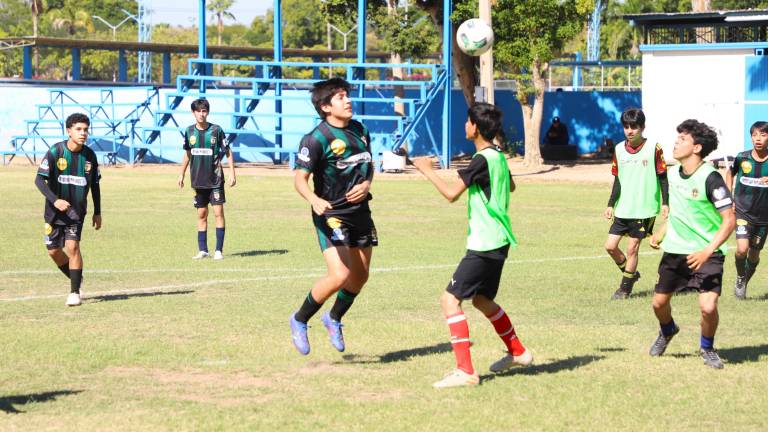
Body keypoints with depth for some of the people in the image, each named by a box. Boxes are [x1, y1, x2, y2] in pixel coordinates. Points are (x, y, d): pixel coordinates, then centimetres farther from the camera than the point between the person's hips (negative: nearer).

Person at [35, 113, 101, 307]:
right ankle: (76, 279, 31)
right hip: (55, 209, 0)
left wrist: (97, 212, 10)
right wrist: (55, 200, -27)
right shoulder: (55, 152, -13)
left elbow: (95, 185, 8)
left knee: (72, 246, -15)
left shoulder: (89, 155, -5)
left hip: (77, 210, 0)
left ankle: (75, 292, -8)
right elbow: (39, 179, -14)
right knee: (53, 250, 6)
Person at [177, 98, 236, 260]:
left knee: (218, 212, -7)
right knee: (201, 215, 7)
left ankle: (219, 250, -4)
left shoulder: (216, 130, -7)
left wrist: (232, 173, -8)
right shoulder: (189, 131, 4)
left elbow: (228, 152, -2)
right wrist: (182, 174, 17)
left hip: (215, 180, -4)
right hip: (198, 180, 4)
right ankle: (202, 250, 13)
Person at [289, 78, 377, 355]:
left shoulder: (360, 130, 7)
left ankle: (334, 319, 41)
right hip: (332, 214, -8)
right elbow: (300, 178, -18)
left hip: (360, 210, 8)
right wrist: (315, 200, -37)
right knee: (340, 275, -21)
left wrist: (366, 184, -1)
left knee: (360, 275, 15)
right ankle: (300, 320, 1)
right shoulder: (317, 139, -16)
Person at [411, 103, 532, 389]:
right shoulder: (498, 156, 11)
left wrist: (427, 170, -9)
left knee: (450, 299, -11)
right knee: (482, 300, 25)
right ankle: (518, 352, 36)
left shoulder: (481, 160, -17)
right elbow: (511, 186, 30)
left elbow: (452, 194, -20)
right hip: (498, 241, 10)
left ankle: (465, 371, -16)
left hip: (484, 244, -10)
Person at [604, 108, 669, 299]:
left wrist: (665, 202, -7)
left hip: (644, 210, -5)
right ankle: (631, 273, 26)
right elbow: (617, 180, 9)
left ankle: (625, 288, 13)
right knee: (610, 246, 2)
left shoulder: (653, 148, -8)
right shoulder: (619, 149, 4)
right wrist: (610, 205, 4)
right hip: (622, 209, 5)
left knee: (632, 248, -1)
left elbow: (662, 177, -3)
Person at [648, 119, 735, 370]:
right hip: (674, 250, 6)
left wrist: (708, 251, -27)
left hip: (706, 254, -6)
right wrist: (661, 233, 11)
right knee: (659, 302, 11)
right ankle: (667, 332, 46)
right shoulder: (673, 174, 3)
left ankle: (707, 348, 11)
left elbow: (729, 220, -19)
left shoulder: (710, 178, -19)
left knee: (708, 306, -19)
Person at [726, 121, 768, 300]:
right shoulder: (742, 158, -6)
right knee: (742, 249, -21)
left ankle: (744, 284, 37)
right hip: (743, 212, -1)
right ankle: (740, 277, 8)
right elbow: (730, 173, 14)